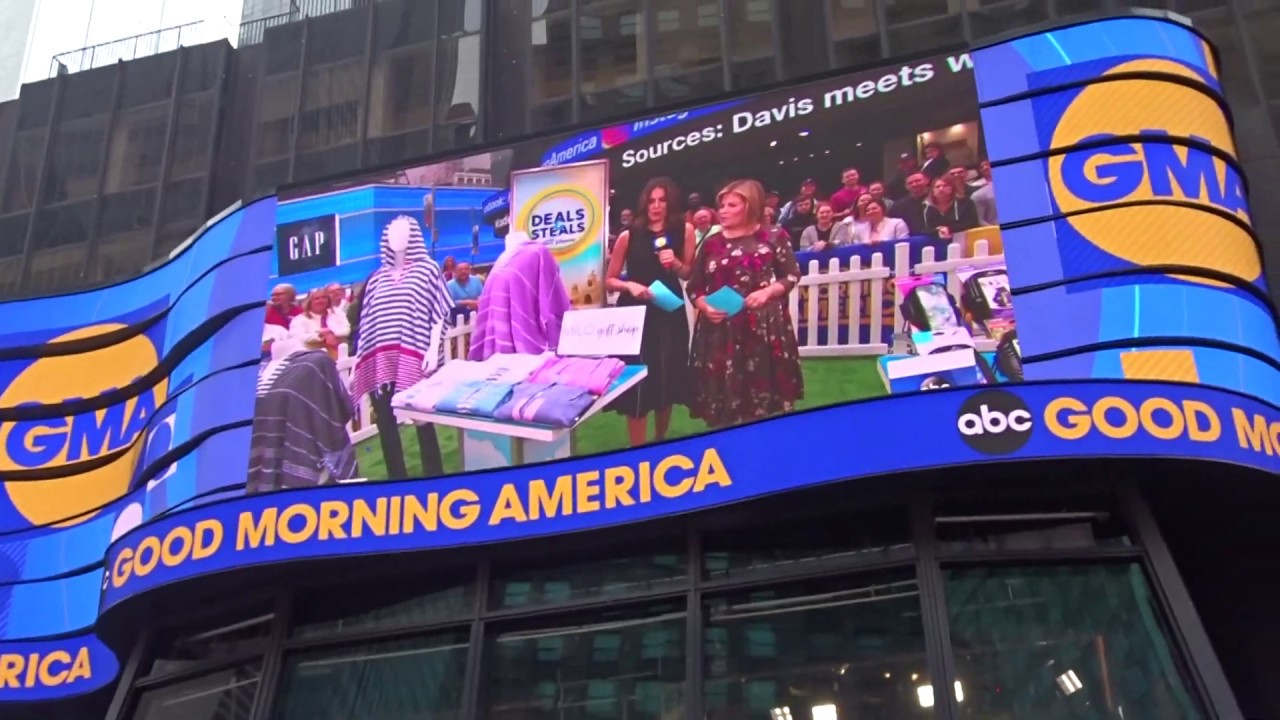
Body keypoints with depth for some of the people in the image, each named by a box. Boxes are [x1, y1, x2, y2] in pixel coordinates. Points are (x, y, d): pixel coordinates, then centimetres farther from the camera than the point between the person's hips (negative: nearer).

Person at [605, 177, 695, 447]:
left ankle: (660, 442, 32)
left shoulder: (684, 230, 1)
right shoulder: (629, 235, -3)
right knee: (637, 383, -4)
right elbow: (609, 280, 3)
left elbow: (692, 275, 9)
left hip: (670, 313, 2)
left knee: (667, 380, 11)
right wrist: (630, 285, -16)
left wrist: (676, 264, -11)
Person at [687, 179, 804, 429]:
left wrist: (768, 291, -11)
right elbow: (694, 287, 13)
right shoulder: (712, 243, 10)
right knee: (723, 397, 0)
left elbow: (792, 275, 6)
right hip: (720, 330, 2)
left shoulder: (772, 239, 2)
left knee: (765, 397, -1)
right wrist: (705, 306, -7)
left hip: (763, 327, -2)